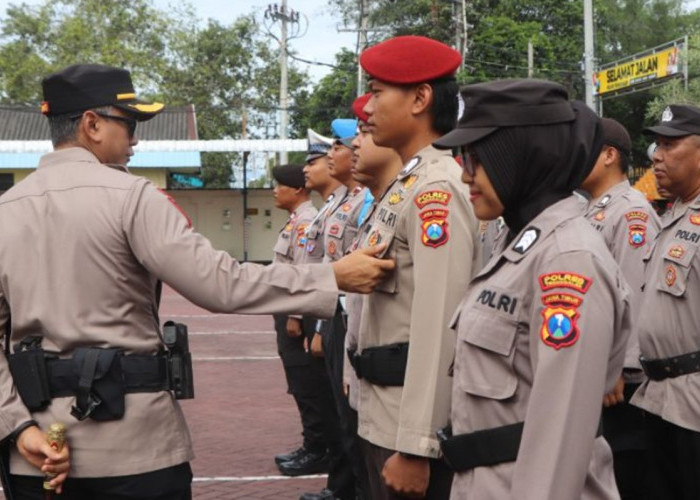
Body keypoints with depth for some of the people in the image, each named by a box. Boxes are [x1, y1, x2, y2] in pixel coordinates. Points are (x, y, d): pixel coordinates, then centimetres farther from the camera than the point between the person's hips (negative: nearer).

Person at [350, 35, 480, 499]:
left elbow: (438, 328, -23)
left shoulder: (436, 189, -17)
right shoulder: (406, 185, 13)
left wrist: (415, 447, -24)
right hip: (386, 416, 9)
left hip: (412, 424, -9)